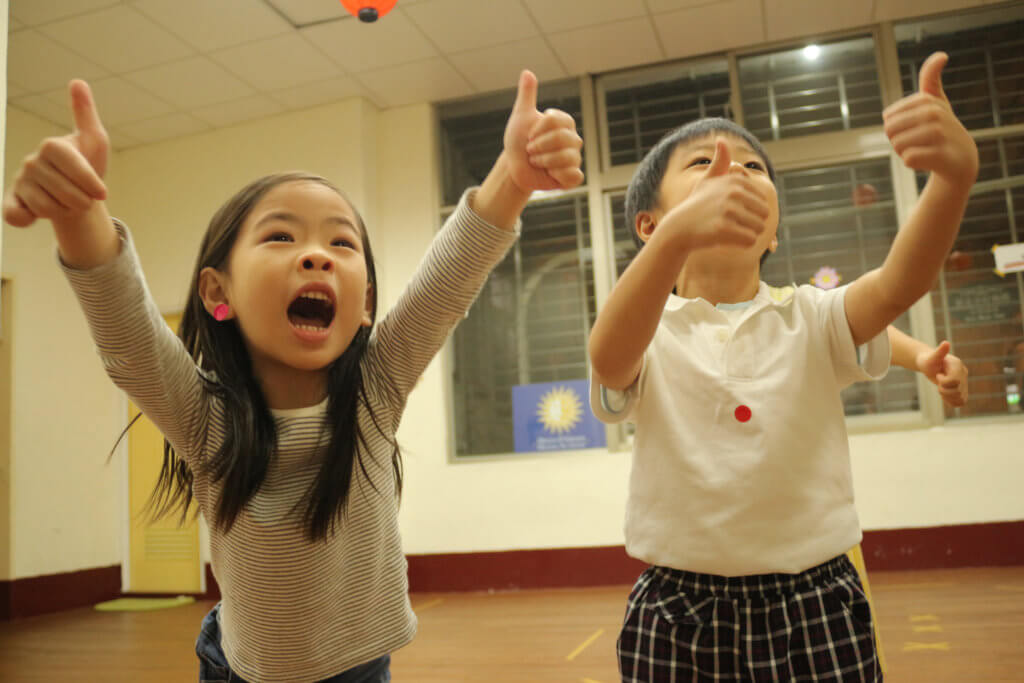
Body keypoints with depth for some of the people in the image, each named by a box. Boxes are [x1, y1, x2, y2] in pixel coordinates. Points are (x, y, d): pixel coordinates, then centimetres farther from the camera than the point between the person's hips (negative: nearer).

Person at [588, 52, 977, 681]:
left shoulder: (810, 319, 1)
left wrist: (953, 173, -38)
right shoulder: (651, 335, -5)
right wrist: (678, 235, -47)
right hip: (679, 614, -1)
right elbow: (609, 357, -29)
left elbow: (898, 286, -19)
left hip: (814, 610, 2)